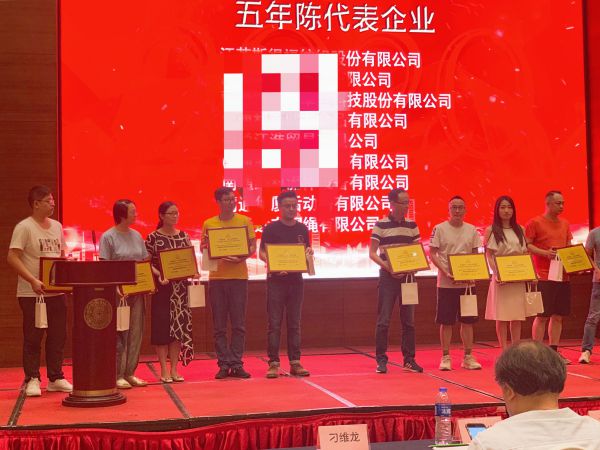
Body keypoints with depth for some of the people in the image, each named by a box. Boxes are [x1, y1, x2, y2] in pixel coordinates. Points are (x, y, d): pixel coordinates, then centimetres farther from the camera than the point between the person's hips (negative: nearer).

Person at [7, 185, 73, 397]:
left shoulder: (57, 226, 12)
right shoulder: (24, 227, -8)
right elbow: (12, 258, -15)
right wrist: (33, 281, -24)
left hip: (57, 291, 6)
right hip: (32, 293, -6)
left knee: (58, 336, 9)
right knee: (33, 338, 1)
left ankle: (56, 378, 19)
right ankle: (32, 380, 10)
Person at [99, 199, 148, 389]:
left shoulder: (137, 236, 12)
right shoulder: (108, 237, -6)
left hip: (137, 290, 6)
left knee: (135, 333, 7)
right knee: (119, 334, -3)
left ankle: (130, 373, 16)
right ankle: (117, 375, 4)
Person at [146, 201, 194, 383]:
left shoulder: (183, 236, 9)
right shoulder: (153, 237, -4)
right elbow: (146, 263, -6)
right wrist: (159, 275, -21)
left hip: (180, 287, 4)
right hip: (161, 287, -4)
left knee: (179, 327, 4)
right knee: (161, 327, -1)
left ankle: (174, 369, 13)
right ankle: (164, 370, 7)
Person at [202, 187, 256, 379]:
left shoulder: (245, 221, 4)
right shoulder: (208, 224, 6)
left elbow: (252, 246, 4)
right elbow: (203, 250, 10)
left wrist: (242, 257, -16)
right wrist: (206, 246, -13)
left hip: (239, 276, 0)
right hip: (216, 277, 1)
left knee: (238, 324, 1)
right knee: (219, 325, 3)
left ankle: (236, 364, 7)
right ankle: (224, 364, 8)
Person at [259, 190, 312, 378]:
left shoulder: (302, 229, 9)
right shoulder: (271, 228, -2)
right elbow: (262, 253, -2)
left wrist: (309, 252, -7)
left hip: (295, 280, 3)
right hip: (276, 280, -3)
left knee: (294, 324, 7)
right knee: (274, 324, -2)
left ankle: (295, 362, 12)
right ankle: (273, 363, 3)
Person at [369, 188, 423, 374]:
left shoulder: (412, 226, 8)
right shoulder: (381, 225, -4)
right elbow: (372, 253, -4)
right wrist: (387, 267, -18)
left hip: (408, 276, 4)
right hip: (388, 276, -4)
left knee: (409, 320, 7)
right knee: (383, 320, -3)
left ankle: (409, 359, 15)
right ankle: (381, 360, 4)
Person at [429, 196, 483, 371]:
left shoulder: (472, 230, 7)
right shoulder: (439, 229, -4)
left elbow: (476, 254, 11)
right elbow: (432, 253, -4)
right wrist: (445, 272, -17)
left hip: (467, 282, 3)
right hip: (446, 282, -3)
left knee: (468, 320, 7)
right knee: (446, 321, 1)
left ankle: (468, 357, 16)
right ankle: (446, 357, 11)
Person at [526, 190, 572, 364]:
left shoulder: (565, 224, 14)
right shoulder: (535, 223, -5)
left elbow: (569, 245, 21)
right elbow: (526, 245, -8)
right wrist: (545, 253, -21)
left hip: (563, 276, 6)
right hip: (544, 276, -6)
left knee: (558, 316, 8)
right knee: (542, 316, -3)